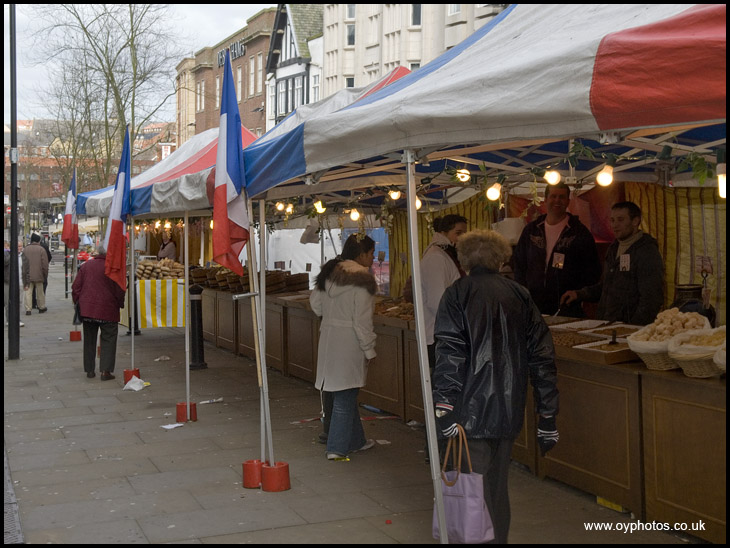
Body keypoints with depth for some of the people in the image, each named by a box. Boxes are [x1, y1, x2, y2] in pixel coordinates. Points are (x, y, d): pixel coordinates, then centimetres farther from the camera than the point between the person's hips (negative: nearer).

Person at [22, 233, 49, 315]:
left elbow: (23, 263, 6)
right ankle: (41, 307, 24)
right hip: (38, 275, -1)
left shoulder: (25, 249, 2)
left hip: (28, 275, 1)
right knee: (40, 292, 12)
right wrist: (45, 274, 4)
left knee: (28, 292, 2)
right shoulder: (41, 249, -5)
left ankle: (28, 309, -3)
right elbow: (45, 263, -7)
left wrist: (24, 274, 13)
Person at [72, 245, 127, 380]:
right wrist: (120, 304, 9)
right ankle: (105, 371, -5)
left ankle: (89, 370, 18)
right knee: (108, 339, 3)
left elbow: (76, 286, 6)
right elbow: (119, 290, -8)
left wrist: (77, 301, 18)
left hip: (87, 308, 4)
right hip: (107, 309, -4)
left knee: (89, 340, 14)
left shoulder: (86, 265, 4)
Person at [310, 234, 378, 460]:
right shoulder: (360, 281, -16)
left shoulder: (328, 274, 7)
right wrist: (369, 350, -11)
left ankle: (356, 441, 31)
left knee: (347, 393, 18)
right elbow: (362, 322, -17)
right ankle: (337, 448, 6)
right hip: (349, 342, -8)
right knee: (345, 395, 0)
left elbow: (315, 303, 15)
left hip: (328, 338, 8)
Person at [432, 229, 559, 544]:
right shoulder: (519, 295, 7)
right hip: (510, 409, 5)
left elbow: (450, 354, -15)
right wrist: (547, 415, 10)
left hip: (472, 410, -5)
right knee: (498, 484, 18)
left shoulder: (457, 294, -5)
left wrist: (444, 408, -15)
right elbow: (541, 355, 6)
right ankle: (500, 536, 28)